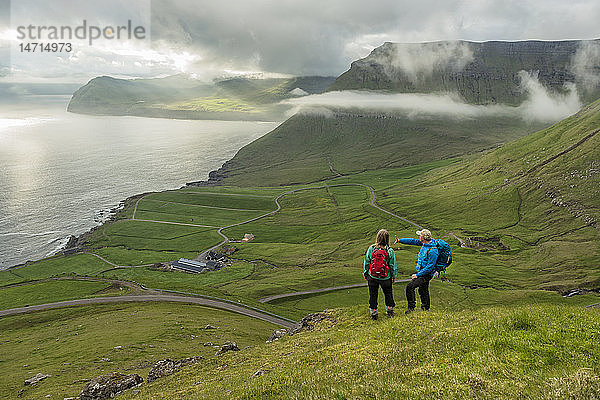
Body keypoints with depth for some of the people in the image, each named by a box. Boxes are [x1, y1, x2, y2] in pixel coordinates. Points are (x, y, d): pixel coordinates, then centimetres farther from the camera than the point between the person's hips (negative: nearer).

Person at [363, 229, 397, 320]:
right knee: (388, 293, 20)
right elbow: (393, 265, -4)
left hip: (372, 277, 1)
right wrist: (394, 276, 10)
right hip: (386, 278, 0)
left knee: (373, 294, 12)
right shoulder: (390, 251, -12)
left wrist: (365, 274, 11)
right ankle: (390, 310, 30)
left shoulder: (371, 248, -10)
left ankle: (373, 313, 18)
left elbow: (366, 263, -2)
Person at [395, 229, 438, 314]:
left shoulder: (433, 251, -27)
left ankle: (411, 307, -6)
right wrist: (400, 240, 9)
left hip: (426, 274, -9)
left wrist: (418, 275, -21)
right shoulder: (425, 243, -1)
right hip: (422, 271, 9)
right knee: (423, 290, 21)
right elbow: (413, 241, 9)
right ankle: (425, 308, 37)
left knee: (410, 286, -16)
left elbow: (430, 267, -26)